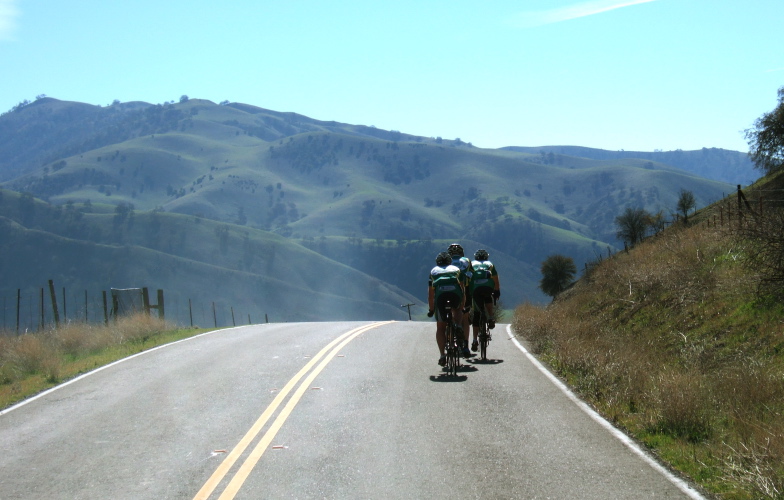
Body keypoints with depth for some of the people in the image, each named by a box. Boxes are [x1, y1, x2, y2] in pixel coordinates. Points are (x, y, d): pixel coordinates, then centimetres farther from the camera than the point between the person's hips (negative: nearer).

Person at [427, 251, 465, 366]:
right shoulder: (456, 269, 30)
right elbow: (463, 290, 31)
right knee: (457, 310, 33)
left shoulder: (433, 271, 30)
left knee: (440, 327, 10)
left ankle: (442, 355, 1)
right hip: (455, 293, 0)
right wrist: (462, 307, 39)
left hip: (440, 294, 0)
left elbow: (430, 293, 28)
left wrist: (431, 309, 35)